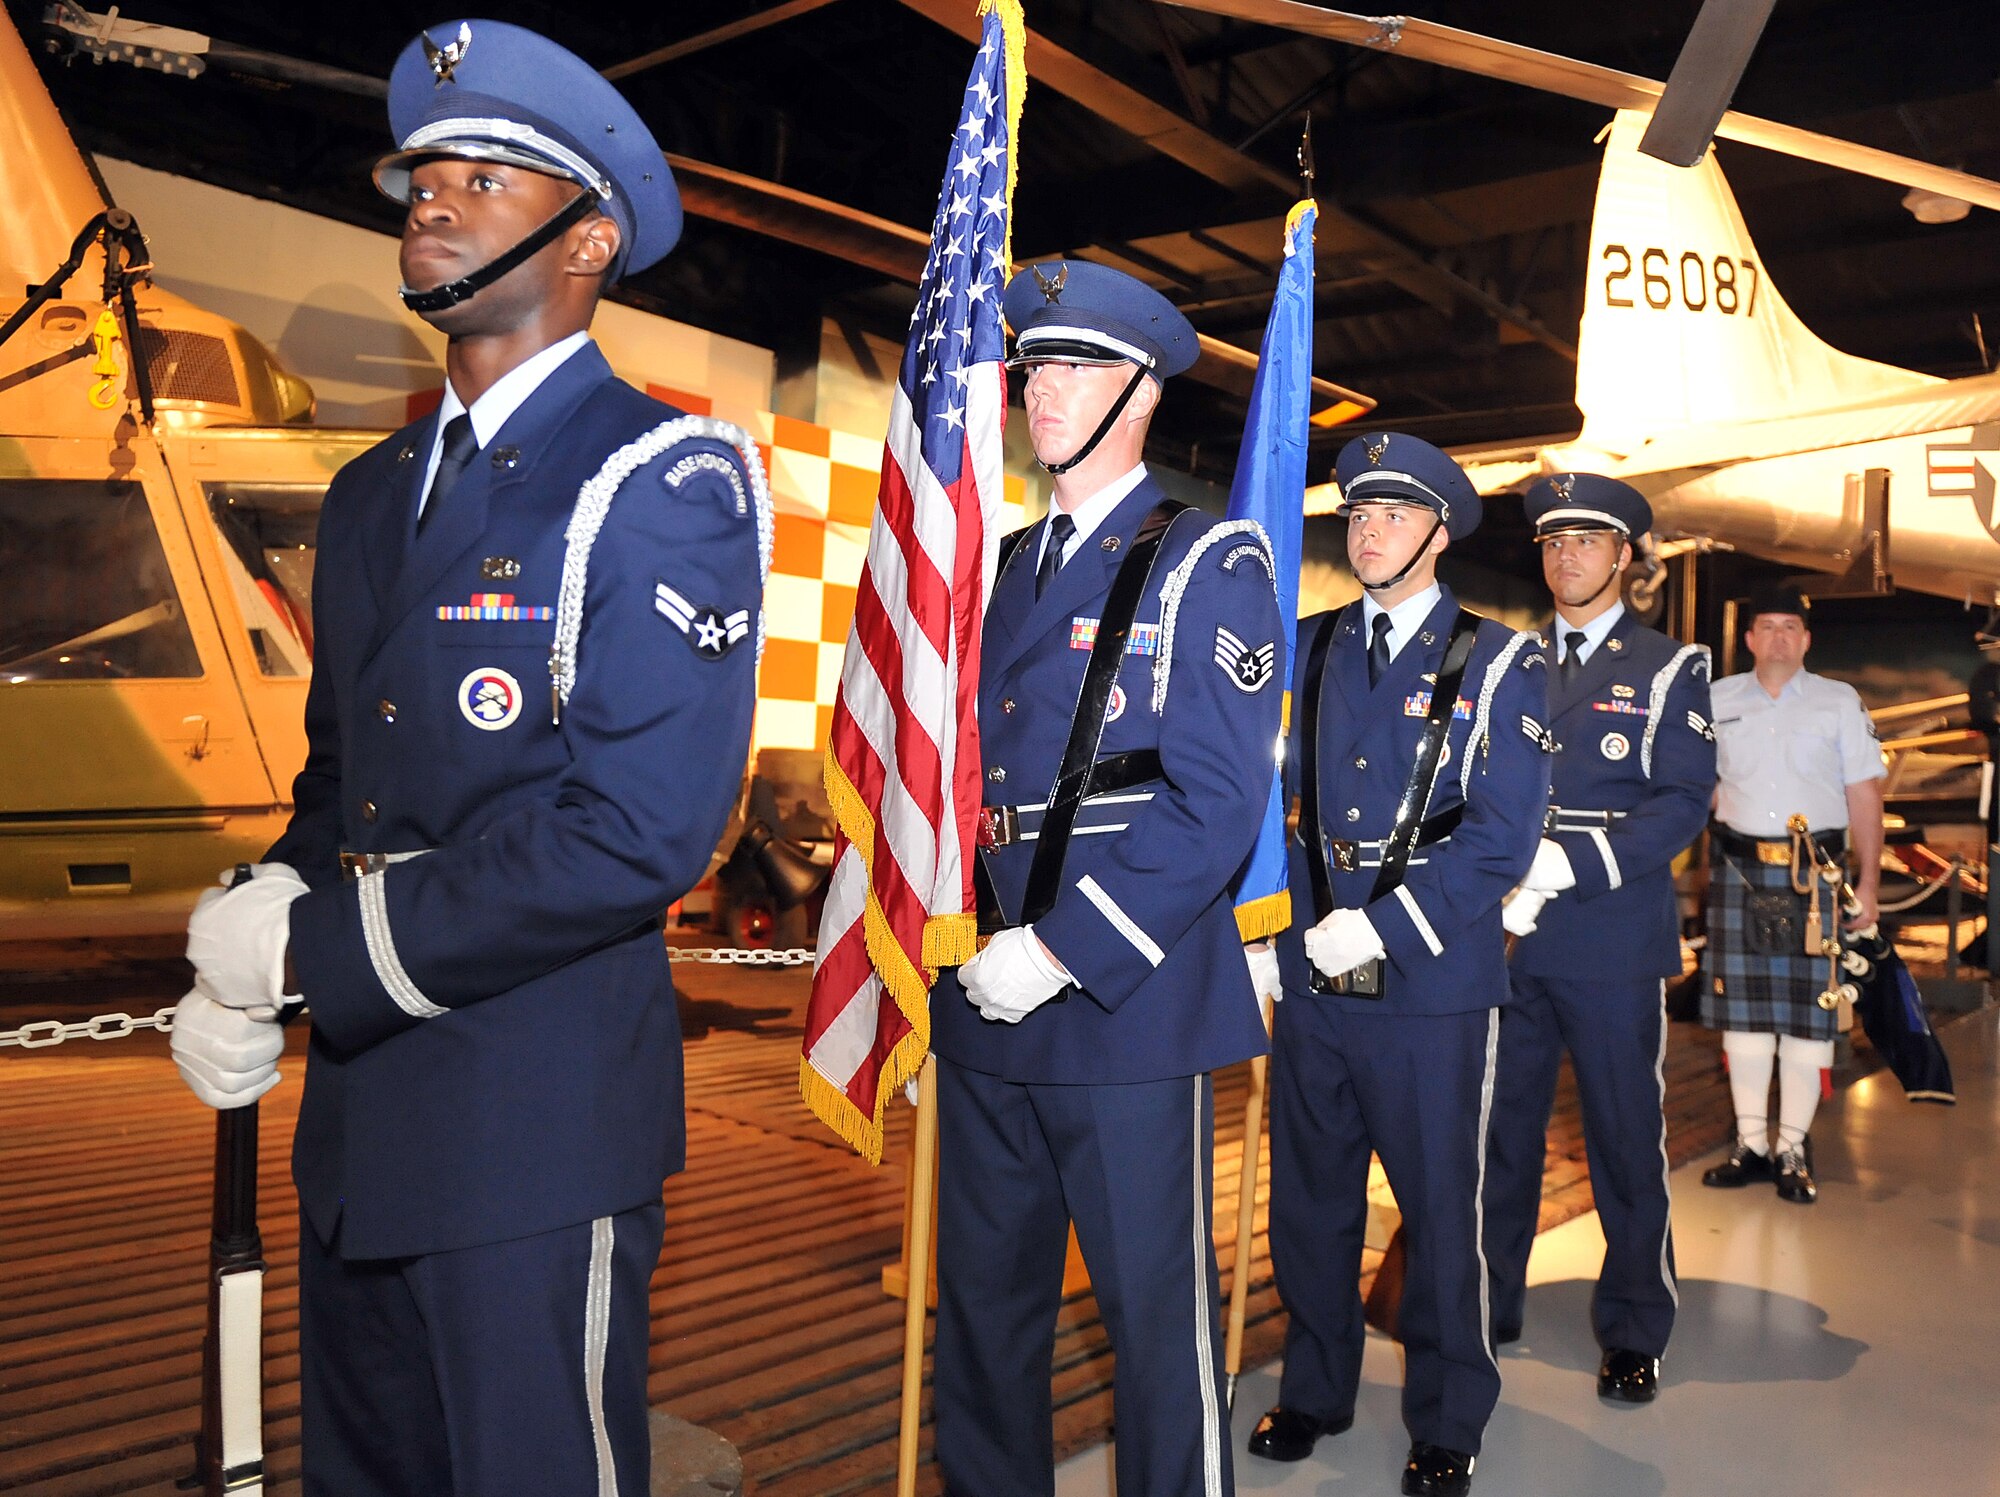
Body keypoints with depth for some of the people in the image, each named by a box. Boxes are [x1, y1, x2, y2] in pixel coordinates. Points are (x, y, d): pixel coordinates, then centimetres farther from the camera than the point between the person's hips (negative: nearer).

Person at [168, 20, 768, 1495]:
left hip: (540, 1125, -7)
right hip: (356, 1111, 8)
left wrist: (312, 951, -16)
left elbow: (637, 833, -22)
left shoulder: (662, 482, -13)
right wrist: (241, 967, 0)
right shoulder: (372, 492, 14)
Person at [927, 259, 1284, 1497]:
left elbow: (1217, 800, -14)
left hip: (1129, 1007, -6)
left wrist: (1060, 952, -19)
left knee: (1158, 1311, 6)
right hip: (983, 1010, 7)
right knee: (982, 1303, 18)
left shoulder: (1207, 564, -5)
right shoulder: (1006, 569, 15)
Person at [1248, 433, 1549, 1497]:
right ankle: (1314, 1389, 35)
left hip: (1433, 982, -3)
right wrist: (1297, 916, -3)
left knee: (1440, 1209, 7)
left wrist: (1382, 926, -16)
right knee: (1308, 1198, 14)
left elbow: (1501, 835, -9)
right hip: (1312, 972, 4)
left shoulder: (1496, 664, -2)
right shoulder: (1307, 650, 10)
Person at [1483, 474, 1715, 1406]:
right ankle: (1488, 1307, 25)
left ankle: (1634, 1331, 21)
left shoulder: (1668, 668, 4)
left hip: (1614, 941, -3)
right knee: (1496, 1129, 10)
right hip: (1504, 939, 3)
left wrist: (1572, 863, -19)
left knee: (1626, 1138, 5)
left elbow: (1683, 803, -6)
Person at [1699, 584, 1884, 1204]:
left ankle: (1793, 1149, 9)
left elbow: (1864, 796, 4)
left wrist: (1868, 882, -2)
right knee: (1742, 1005, 4)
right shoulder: (1718, 700, 10)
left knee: (1808, 1010, -1)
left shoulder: (1840, 702, 7)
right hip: (1738, 867, 1)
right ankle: (1750, 1143, 14)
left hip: (1815, 870, -1)